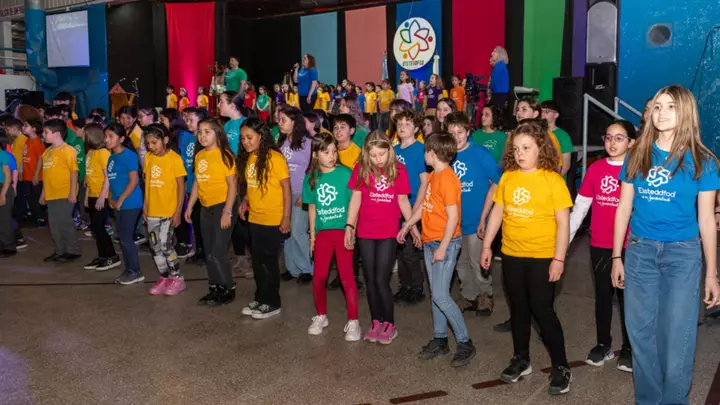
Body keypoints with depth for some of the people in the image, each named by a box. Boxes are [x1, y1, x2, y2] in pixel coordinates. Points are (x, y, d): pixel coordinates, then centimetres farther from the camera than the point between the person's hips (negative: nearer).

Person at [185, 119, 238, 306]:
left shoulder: (224, 155, -12)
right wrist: (190, 206, 14)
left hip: (223, 206, -7)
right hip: (206, 207, 7)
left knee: (218, 252, -6)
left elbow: (232, 185, -14)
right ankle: (215, 288, 25)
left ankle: (228, 290, 10)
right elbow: (197, 182, 15)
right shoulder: (199, 156, 8)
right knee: (209, 252, 13)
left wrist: (227, 212, -19)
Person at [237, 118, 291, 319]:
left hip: (273, 220, -6)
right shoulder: (247, 158, 5)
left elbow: (286, 188, -13)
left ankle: (272, 303, 16)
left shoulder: (275, 158, -14)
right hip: (254, 218, 6)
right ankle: (261, 298, 29)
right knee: (257, 261, 15)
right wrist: (244, 202, 2)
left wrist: (286, 217, -15)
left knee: (269, 261, 3)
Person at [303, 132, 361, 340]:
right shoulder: (311, 178, 3)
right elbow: (312, 207, 11)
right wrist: (312, 234, 11)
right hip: (322, 232, 4)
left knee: (346, 276, -1)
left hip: (343, 230, -3)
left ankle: (353, 321, 11)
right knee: (318, 277, 8)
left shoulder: (345, 173, -9)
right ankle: (321, 316, 28)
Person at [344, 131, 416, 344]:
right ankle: (376, 322, 24)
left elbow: (403, 201, 3)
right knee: (370, 280, 10)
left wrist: (413, 226, 4)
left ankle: (390, 324, 14)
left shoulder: (398, 169, -4)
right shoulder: (361, 169, -3)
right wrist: (349, 226, -5)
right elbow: (356, 199, 0)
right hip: (365, 233, 2)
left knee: (382, 280, -2)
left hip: (389, 233, -2)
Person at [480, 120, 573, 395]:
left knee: (542, 310, 0)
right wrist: (486, 245, 8)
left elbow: (563, 222, -10)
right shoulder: (507, 178, 3)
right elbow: (497, 213, 10)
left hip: (542, 257, -4)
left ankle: (561, 367, 16)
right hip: (511, 255, 5)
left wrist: (559, 259, -14)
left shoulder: (552, 179, -10)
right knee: (518, 309, 16)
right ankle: (521, 360, 32)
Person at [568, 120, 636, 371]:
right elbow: (580, 206, 4)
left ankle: (629, 349, 25)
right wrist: (565, 237, 2)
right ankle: (603, 345, 28)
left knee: (626, 295, 9)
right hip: (599, 245, 3)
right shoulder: (595, 169, 1)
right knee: (602, 294, 14)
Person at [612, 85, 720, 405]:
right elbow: (624, 208, 6)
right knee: (641, 332, 9)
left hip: (683, 253, -2)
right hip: (639, 250, 2)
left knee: (676, 336, 3)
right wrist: (617, 257, 5)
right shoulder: (637, 155, 3)